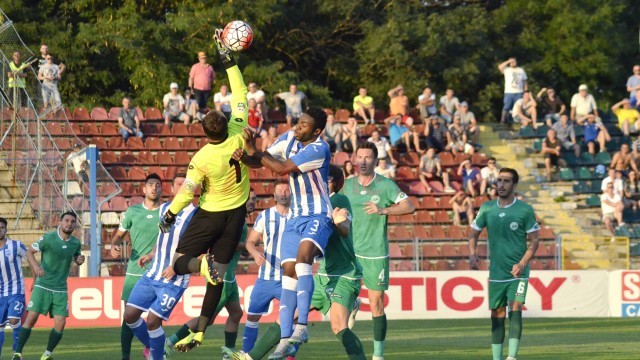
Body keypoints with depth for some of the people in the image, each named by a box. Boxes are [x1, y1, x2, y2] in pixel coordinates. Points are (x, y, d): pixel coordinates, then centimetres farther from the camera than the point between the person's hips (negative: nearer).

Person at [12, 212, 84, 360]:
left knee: (60, 323, -5)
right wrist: (36, 265, -23)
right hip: (42, 286, -4)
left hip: (61, 289, 4)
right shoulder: (48, 238, -9)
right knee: (31, 318, -11)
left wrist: (79, 260, -2)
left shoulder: (76, 243, 4)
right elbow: (29, 252, -4)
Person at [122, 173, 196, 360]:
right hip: (152, 274, 7)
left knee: (152, 321, -11)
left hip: (174, 280, -7)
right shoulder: (164, 208, 11)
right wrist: (150, 255, 12)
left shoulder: (194, 215, -11)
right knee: (130, 315, 4)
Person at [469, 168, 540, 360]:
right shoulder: (487, 209, 4)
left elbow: (534, 240, -2)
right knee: (497, 315, 7)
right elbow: (474, 234, 12)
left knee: (515, 309, -20)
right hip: (496, 273, 4)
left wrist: (522, 263, -16)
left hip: (518, 273, -4)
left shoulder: (525, 210, -5)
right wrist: (472, 254, -8)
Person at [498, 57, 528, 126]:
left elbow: (525, 82, 15)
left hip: (519, 92, 2)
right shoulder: (507, 70, 7)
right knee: (506, 107, -5)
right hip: (509, 92, -2)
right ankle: (503, 121, -3)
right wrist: (508, 62, -11)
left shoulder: (521, 70, 14)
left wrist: (526, 92, 7)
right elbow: (500, 67, -13)